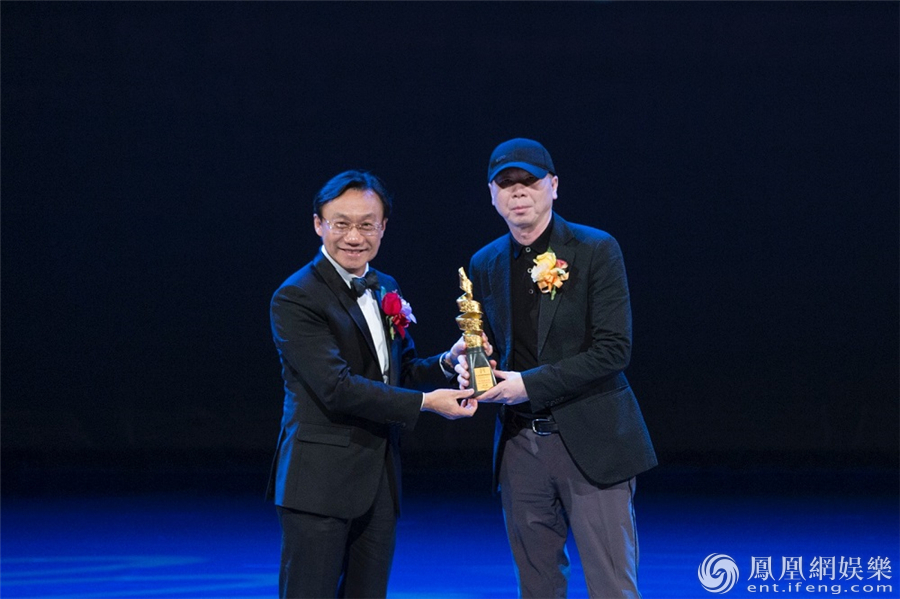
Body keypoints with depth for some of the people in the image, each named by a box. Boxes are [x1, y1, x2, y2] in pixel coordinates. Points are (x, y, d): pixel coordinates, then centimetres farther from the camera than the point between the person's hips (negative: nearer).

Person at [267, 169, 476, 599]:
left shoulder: (385, 289, 14)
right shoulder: (296, 298, -12)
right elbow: (338, 388, -19)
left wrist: (447, 363, -1)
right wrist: (425, 402, -19)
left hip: (379, 478, 8)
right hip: (321, 479, -8)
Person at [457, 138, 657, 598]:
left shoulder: (596, 250, -5)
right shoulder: (485, 264, 10)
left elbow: (613, 349, -12)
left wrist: (530, 384, -17)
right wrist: (469, 367, -4)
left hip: (590, 440, -5)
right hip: (519, 444, 5)